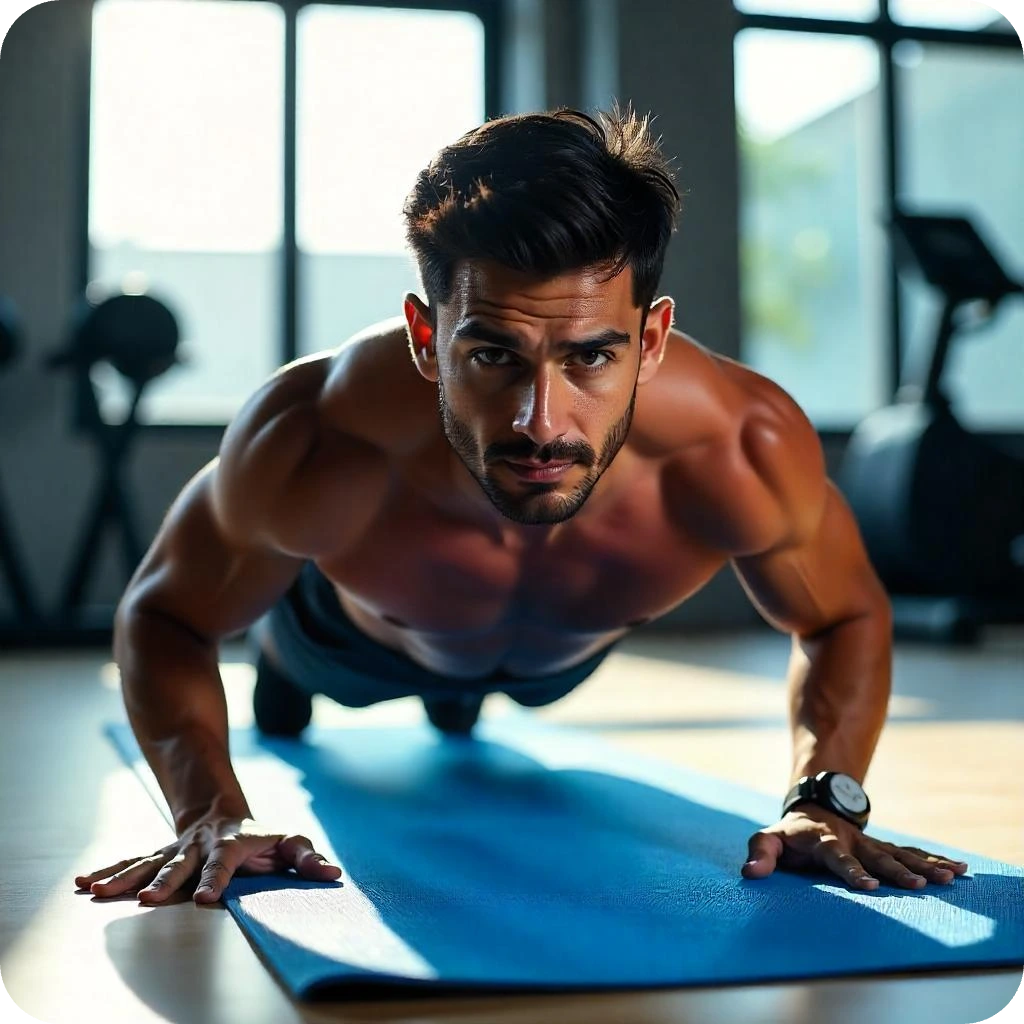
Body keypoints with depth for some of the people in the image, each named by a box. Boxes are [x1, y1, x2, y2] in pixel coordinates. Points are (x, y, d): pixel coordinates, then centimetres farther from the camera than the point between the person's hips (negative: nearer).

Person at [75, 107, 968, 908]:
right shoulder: (310, 446, -47)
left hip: (565, 659, 3)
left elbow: (848, 619, -21)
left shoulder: (743, 451, -44)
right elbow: (162, 613, -26)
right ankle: (281, 666, 70)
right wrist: (213, 812, -41)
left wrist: (826, 801, -36)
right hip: (355, 635, -2)